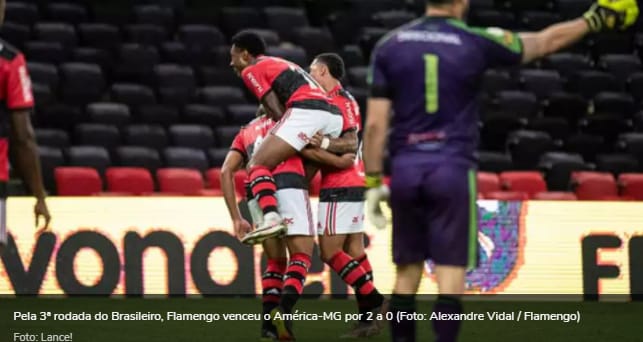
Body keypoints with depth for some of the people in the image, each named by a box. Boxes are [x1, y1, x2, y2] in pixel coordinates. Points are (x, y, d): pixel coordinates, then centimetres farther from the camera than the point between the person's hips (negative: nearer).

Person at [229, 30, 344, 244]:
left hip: (305, 111, -8)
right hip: (333, 114, 8)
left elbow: (277, 111, 0)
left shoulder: (252, 70, 12)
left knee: (257, 165, -11)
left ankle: (271, 217, -34)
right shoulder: (283, 64, 37)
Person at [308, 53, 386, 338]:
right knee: (354, 251, 7)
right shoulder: (332, 99, 18)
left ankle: (373, 300, -10)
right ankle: (368, 317, 5)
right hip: (352, 185, 10)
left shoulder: (340, 100, -12)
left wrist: (323, 142, -33)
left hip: (340, 187, -10)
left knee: (330, 252, -9)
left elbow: (351, 144, -20)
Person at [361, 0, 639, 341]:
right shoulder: (475, 43, -2)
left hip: (405, 168, 3)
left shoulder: (389, 45, 2)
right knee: (450, 274, -1)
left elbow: (375, 123, -1)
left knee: (407, 273, 9)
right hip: (452, 169, -3)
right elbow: (547, 41, 11)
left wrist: (373, 182, 5)